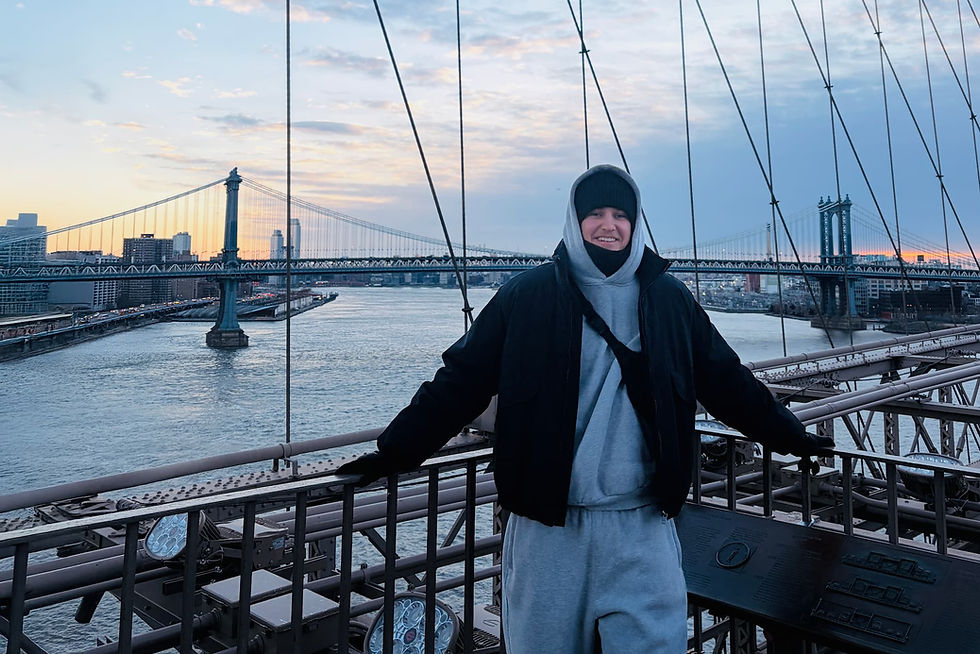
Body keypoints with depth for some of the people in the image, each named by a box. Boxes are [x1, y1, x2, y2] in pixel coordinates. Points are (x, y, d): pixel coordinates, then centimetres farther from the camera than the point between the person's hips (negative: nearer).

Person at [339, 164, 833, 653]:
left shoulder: (670, 300, 5)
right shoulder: (527, 296, -2)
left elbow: (728, 382, 15)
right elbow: (459, 382, -2)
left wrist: (788, 436, 19)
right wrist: (395, 450, -5)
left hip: (642, 527, 1)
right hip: (548, 525, -1)